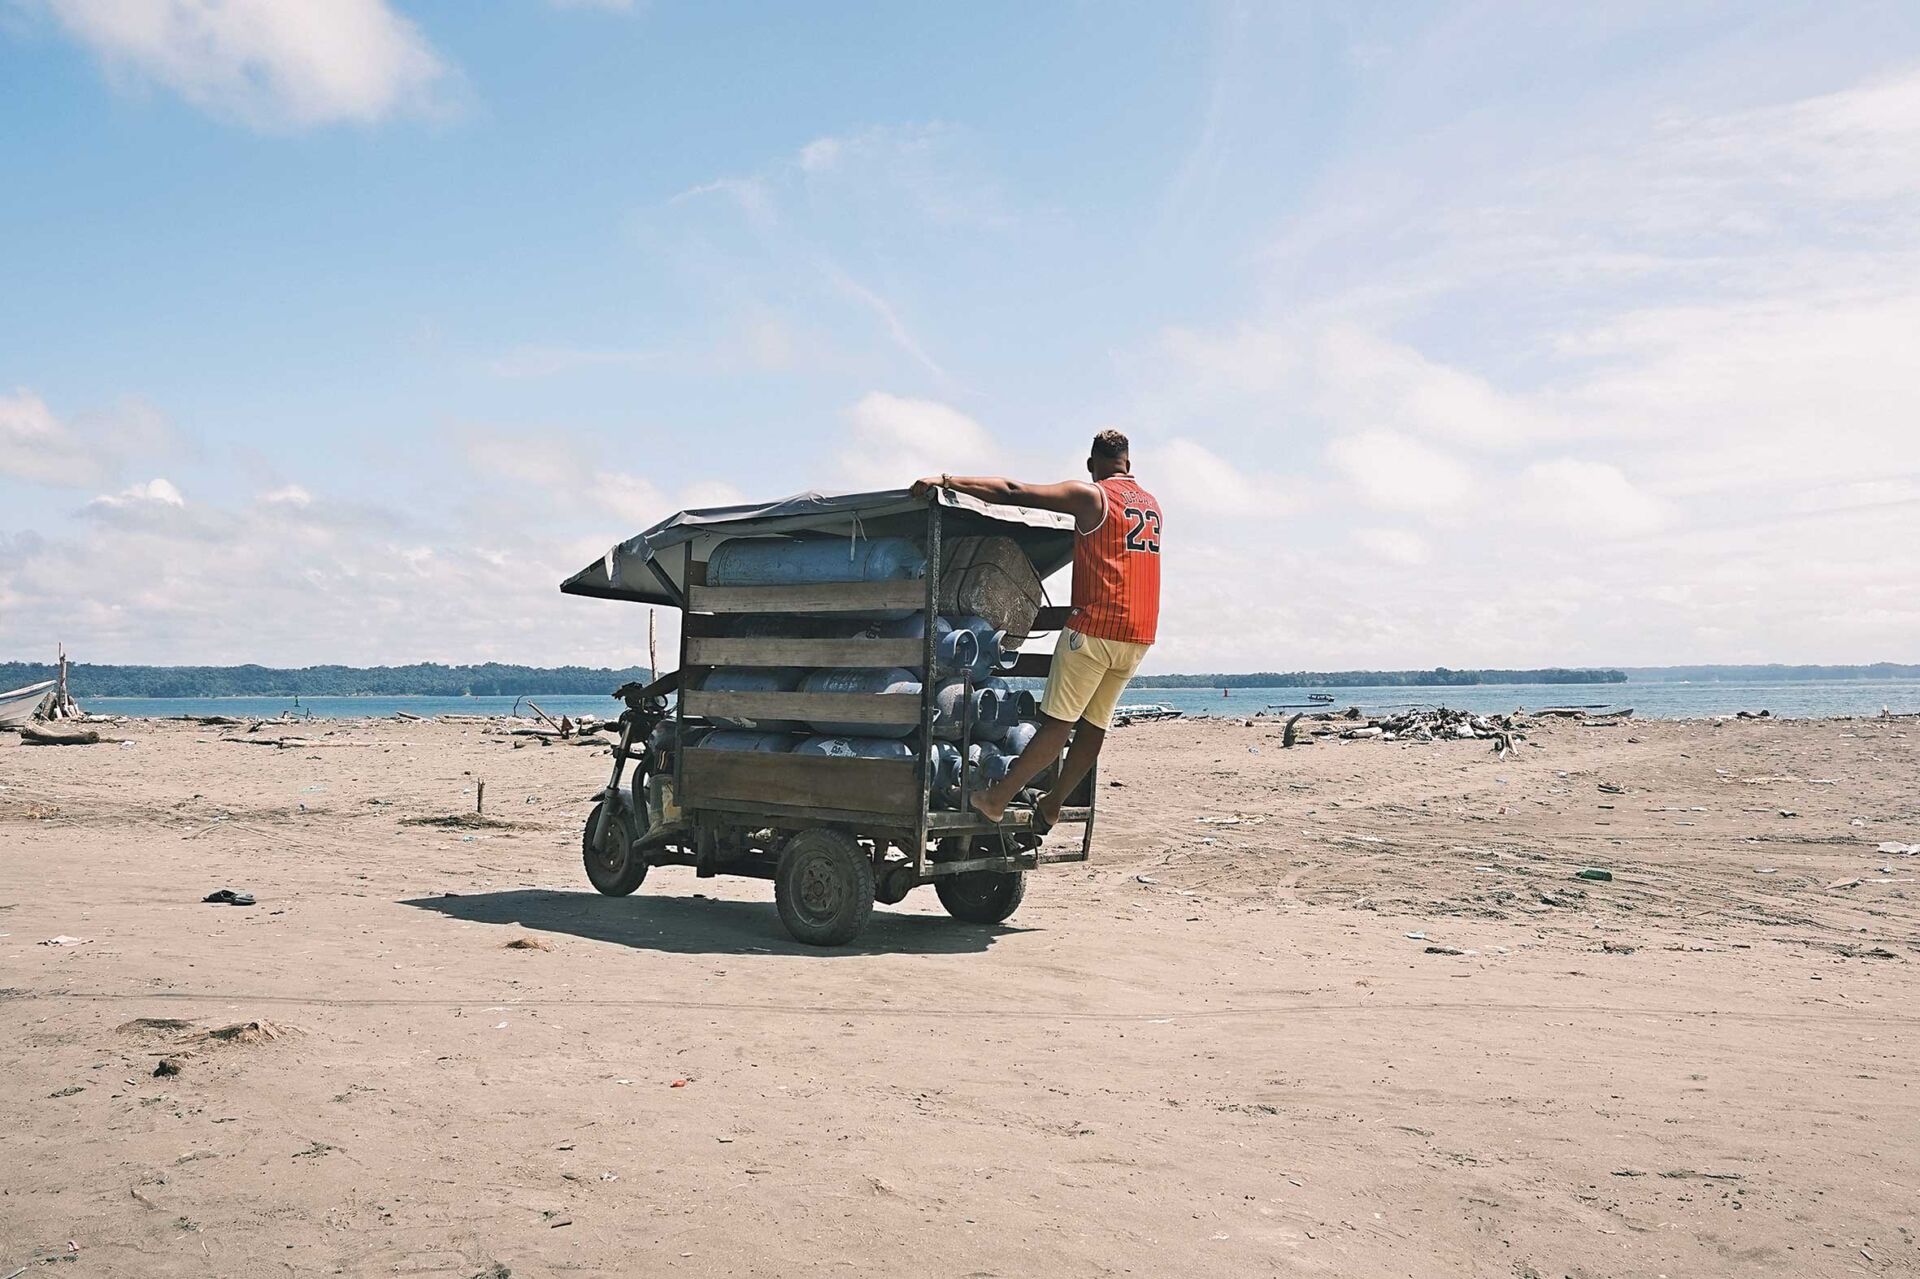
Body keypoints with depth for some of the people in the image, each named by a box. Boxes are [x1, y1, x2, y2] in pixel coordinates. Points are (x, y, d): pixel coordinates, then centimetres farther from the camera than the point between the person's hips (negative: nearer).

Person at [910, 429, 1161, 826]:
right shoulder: (1152, 504, 17)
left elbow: (1013, 492, -10)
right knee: (1094, 724, 10)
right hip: (1139, 634, 7)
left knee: (1058, 721, -7)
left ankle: (997, 798, -1)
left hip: (1094, 627, -7)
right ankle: (1052, 805, 18)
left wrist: (947, 479, -8)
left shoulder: (1090, 495, -4)